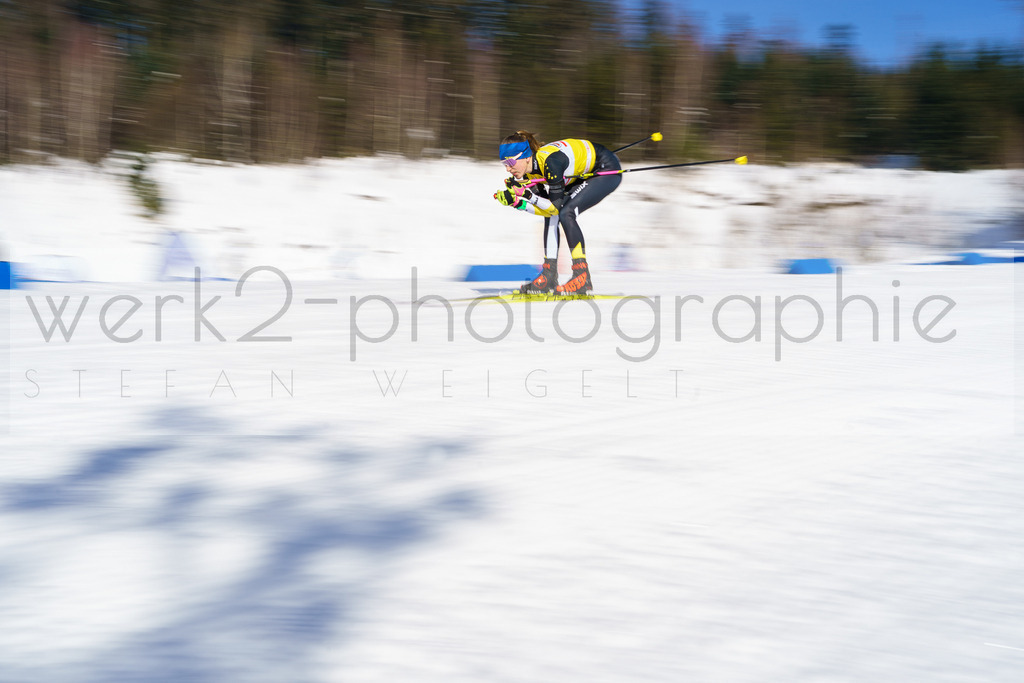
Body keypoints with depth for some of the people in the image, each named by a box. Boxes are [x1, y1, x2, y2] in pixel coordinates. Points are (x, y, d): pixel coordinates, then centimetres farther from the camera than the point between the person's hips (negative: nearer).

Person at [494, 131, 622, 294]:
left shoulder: (550, 162, -33)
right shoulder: (529, 170, -8)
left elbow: (556, 206, -28)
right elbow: (545, 209, -4)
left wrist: (528, 195, -35)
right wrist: (517, 202, -16)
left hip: (607, 169, -9)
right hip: (584, 174, 9)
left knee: (566, 213, -21)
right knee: (550, 214, -1)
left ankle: (582, 279, -19)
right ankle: (549, 276, 2)